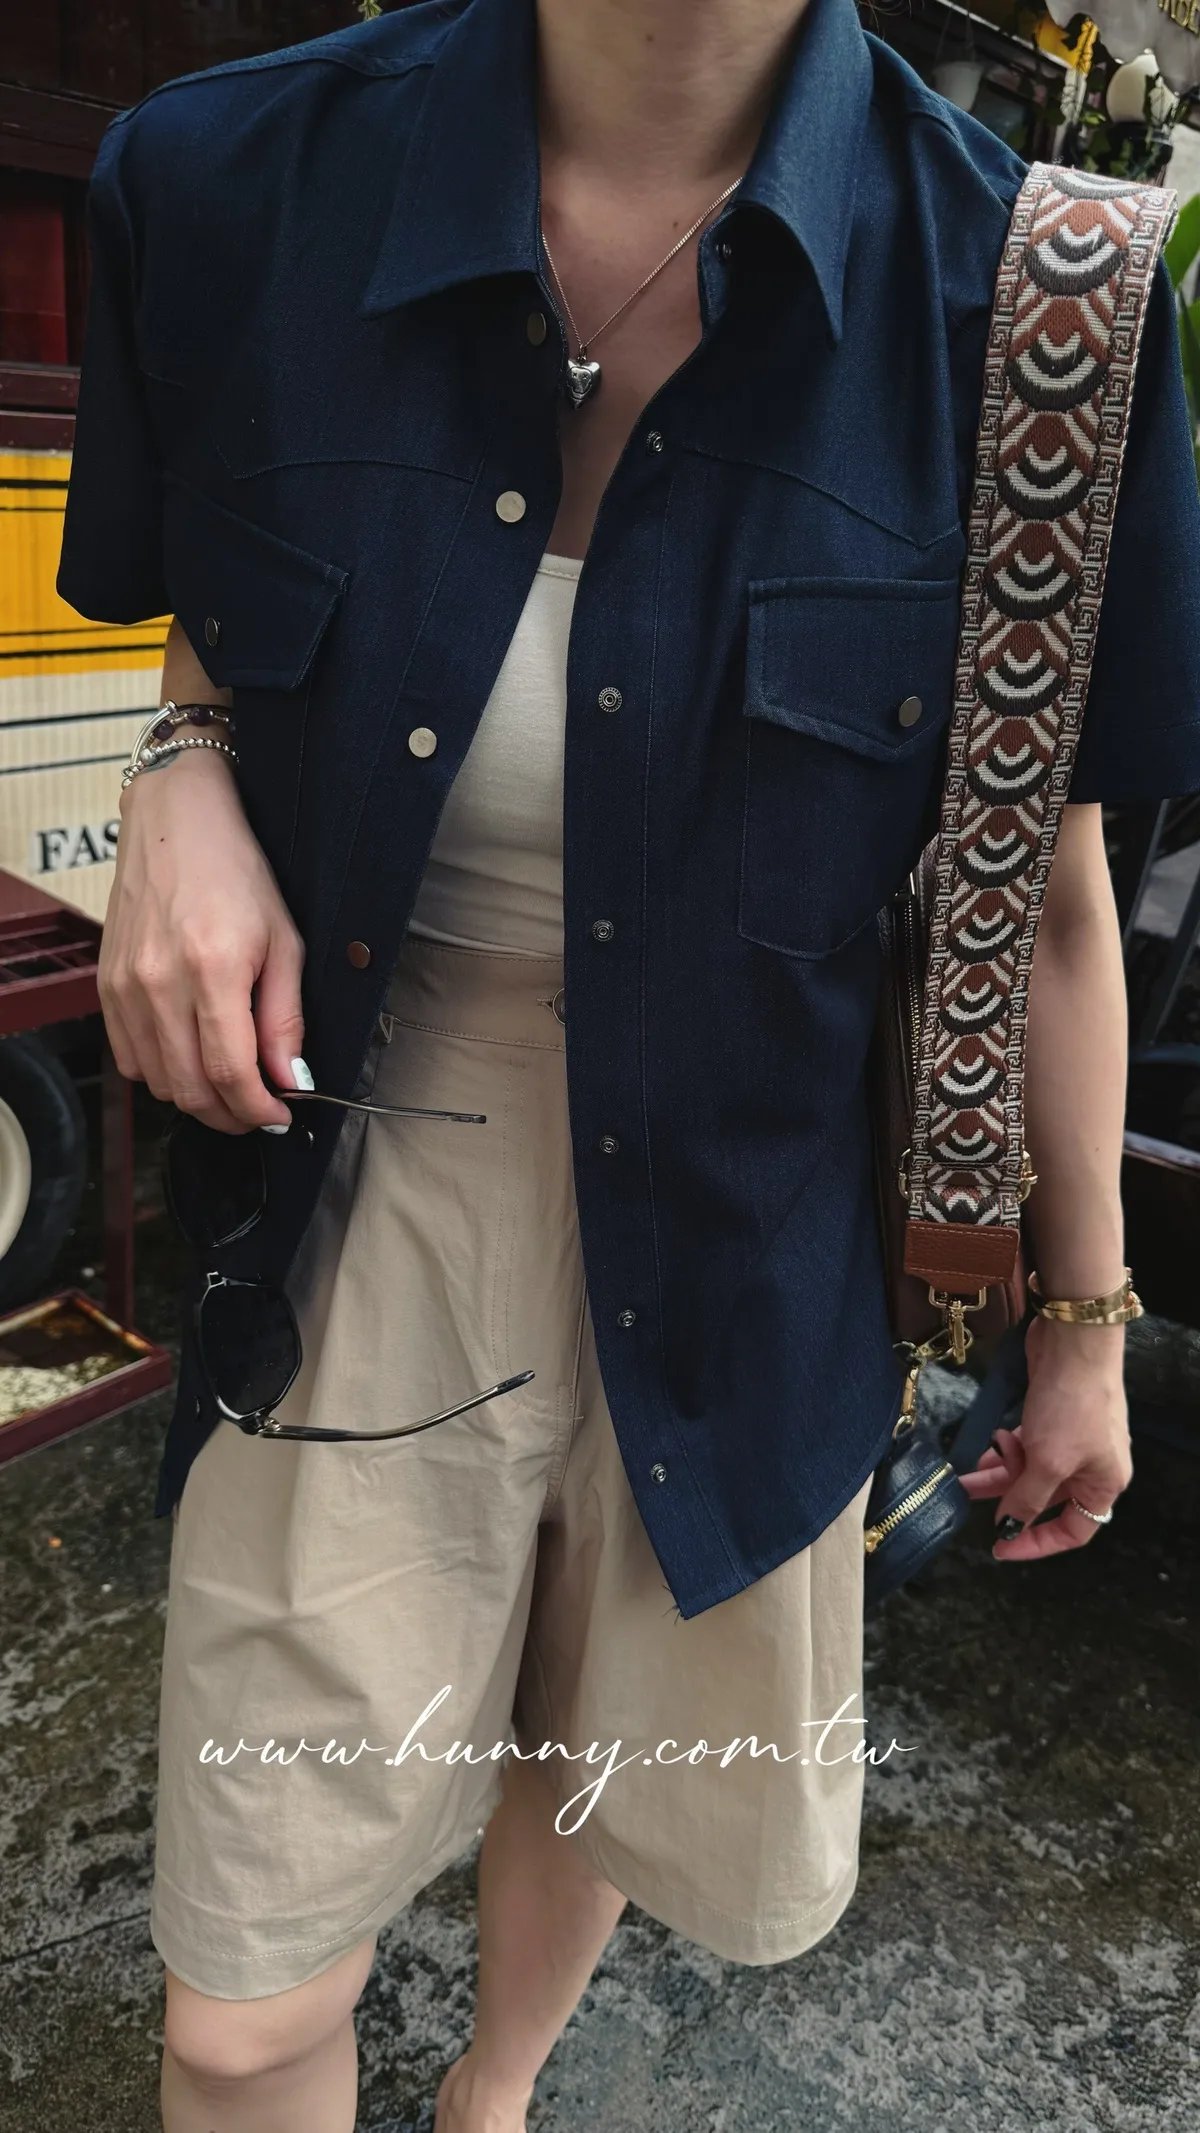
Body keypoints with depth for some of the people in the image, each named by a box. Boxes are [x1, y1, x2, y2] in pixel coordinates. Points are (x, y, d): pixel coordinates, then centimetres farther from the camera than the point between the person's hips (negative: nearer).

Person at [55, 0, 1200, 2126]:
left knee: (597, 1781, 27)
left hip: (739, 1241, 1)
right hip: (365, 1218, 0)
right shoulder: (241, 179, -8)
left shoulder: (1000, 289, -11)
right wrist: (182, 782, -13)